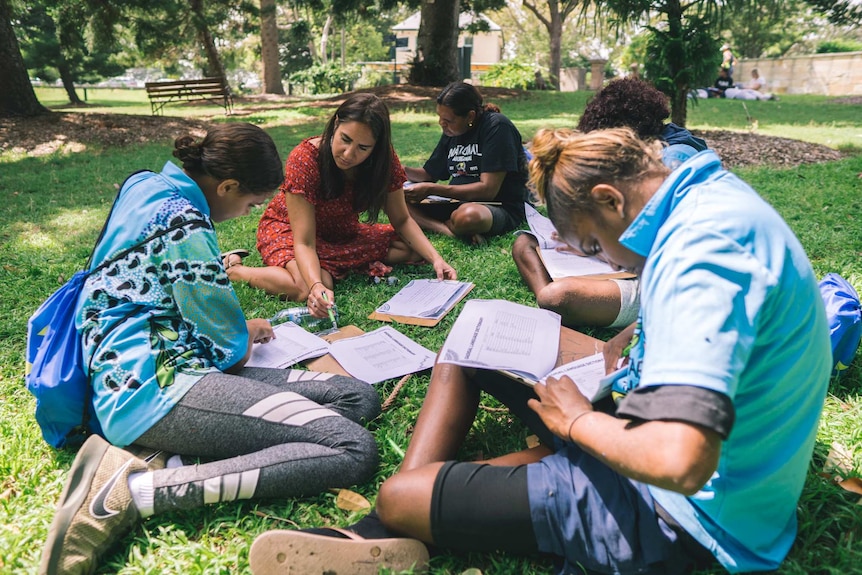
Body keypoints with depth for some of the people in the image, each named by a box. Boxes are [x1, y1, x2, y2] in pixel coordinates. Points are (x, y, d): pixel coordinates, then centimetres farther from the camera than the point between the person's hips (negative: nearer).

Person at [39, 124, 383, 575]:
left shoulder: (147, 185, 16)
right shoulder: (185, 225, -14)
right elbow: (228, 350, -10)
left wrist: (237, 329, 32)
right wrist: (245, 336, 14)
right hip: (157, 384, -10)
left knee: (360, 398, -1)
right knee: (353, 450, -21)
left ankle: (158, 458, -8)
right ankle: (132, 491, -17)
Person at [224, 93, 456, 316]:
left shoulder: (384, 159, -18)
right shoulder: (304, 159, -31)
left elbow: (402, 220, -8)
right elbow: (304, 242, -33)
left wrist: (435, 258, -23)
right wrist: (316, 286, -52)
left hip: (343, 232, 5)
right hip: (288, 229, -5)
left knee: (414, 250, -10)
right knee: (309, 290, -35)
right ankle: (235, 269, -9)